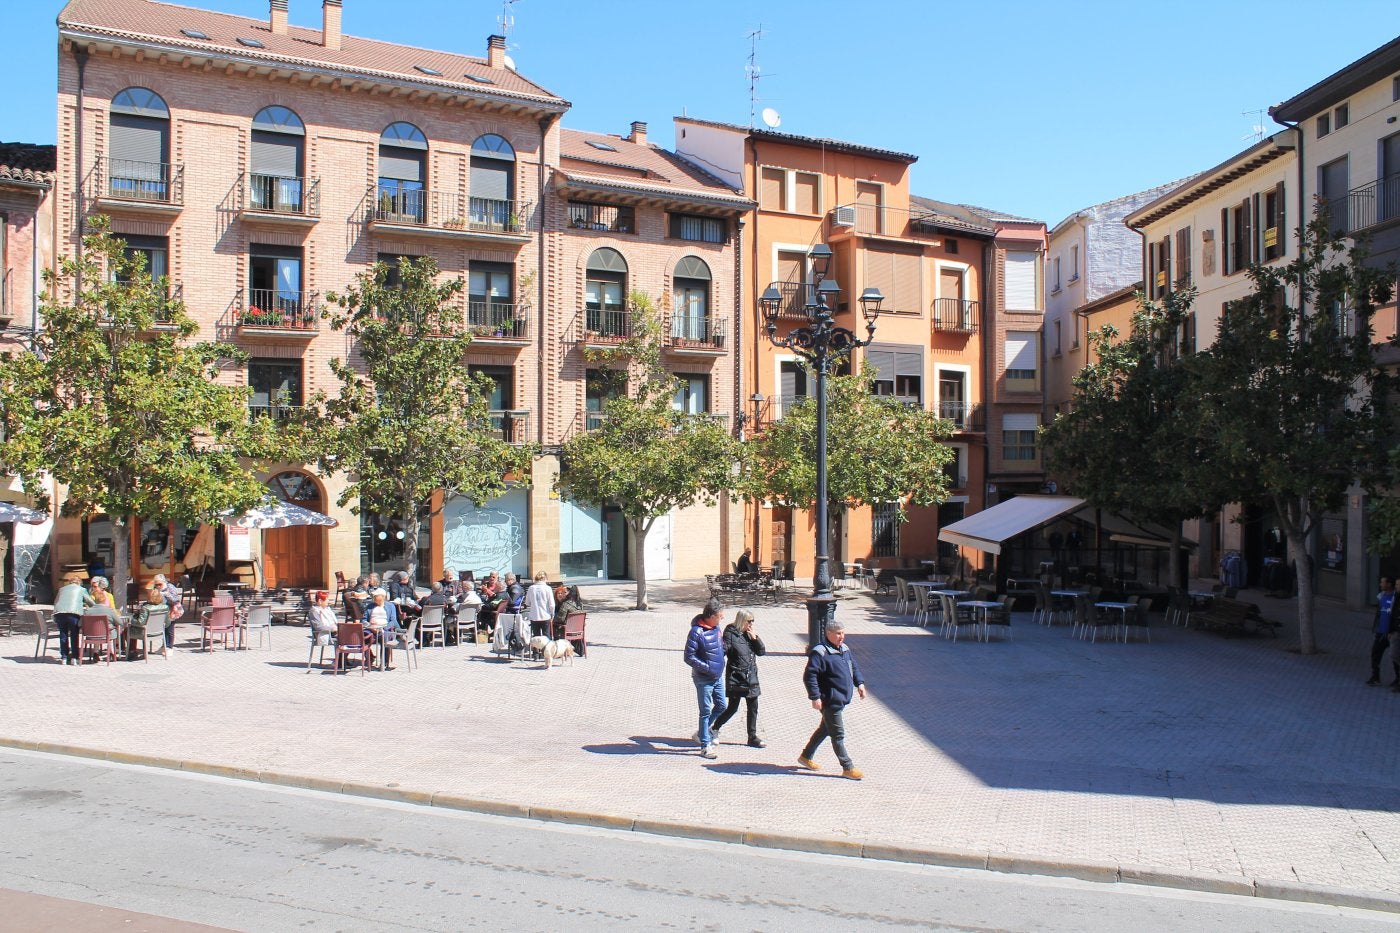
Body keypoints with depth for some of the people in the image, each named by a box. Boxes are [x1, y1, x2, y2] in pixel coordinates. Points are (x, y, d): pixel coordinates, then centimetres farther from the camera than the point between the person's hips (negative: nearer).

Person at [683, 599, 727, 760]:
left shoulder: (716, 627, 2)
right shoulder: (697, 632, -22)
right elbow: (689, 657, -20)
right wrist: (707, 668, -21)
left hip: (718, 676, 8)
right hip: (704, 679, -8)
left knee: (722, 705, 17)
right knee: (706, 711, 1)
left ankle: (702, 732, 34)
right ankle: (705, 746, 12)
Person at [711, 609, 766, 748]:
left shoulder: (749, 634, 9)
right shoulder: (730, 634, -10)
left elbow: (762, 651, 7)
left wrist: (755, 637, -5)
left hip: (751, 677, 6)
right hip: (735, 677, -6)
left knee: (753, 707, 8)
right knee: (733, 708, -1)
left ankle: (752, 737, 19)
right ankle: (714, 729, 19)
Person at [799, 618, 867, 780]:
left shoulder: (845, 649, 9)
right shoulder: (820, 653, -18)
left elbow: (854, 666, 24)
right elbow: (809, 676, -20)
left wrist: (859, 683, 11)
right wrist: (815, 697, -22)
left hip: (842, 699, 10)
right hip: (830, 701, -9)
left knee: (825, 729, 20)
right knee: (838, 734, -1)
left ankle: (806, 757, 35)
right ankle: (847, 768, 8)